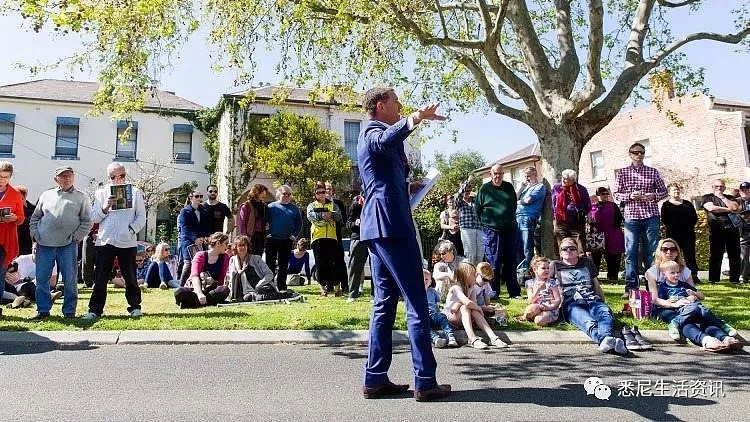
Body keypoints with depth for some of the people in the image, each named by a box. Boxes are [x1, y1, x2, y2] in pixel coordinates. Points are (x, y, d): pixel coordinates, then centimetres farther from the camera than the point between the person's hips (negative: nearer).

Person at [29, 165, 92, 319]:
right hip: (44, 245, 3)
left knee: (70, 280, 0)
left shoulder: (81, 197, 6)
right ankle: (43, 309, 17)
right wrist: (35, 235, 7)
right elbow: (35, 217, 19)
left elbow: (87, 221, 3)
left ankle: (69, 311, 11)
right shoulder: (46, 195, 14)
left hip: (68, 245, -2)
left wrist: (76, 237, -6)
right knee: (41, 279, 5)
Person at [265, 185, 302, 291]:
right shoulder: (271, 206, 4)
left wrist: (294, 235, 3)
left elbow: (299, 223, 13)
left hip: (287, 241, 2)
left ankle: (281, 287, 15)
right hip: (272, 240, -2)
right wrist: (267, 234, -3)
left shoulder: (294, 208, 10)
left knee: (283, 265, 8)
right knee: (270, 264, -2)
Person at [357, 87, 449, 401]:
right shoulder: (374, 132, -5)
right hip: (391, 224, -10)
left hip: (377, 226, 10)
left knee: (384, 303, 9)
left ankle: (375, 379, 10)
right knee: (417, 303, -8)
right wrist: (415, 119, -47)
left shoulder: (372, 134, 26)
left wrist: (408, 183, 35)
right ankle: (425, 381, -4)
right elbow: (386, 141, -34)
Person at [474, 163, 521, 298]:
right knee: (493, 263, -1)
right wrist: (486, 221, 4)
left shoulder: (509, 187, 10)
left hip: (509, 230, 4)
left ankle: (514, 292, 16)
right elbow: (477, 208, 4)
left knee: (511, 262, 8)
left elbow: (514, 204, 22)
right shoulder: (484, 188, 0)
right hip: (492, 231, -4)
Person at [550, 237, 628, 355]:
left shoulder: (587, 263, 30)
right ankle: (605, 339, -68)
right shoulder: (555, 266, 23)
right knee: (588, 322, -38)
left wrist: (603, 304, 24)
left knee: (606, 313, -37)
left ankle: (607, 339, -65)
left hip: (593, 301, 3)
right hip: (571, 304, -3)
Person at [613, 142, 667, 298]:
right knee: (631, 252, -3)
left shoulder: (653, 172, 11)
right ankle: (631, 287, 1)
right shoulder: (622, 173, 8)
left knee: (651, 252, 3)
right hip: (631, 216, -1)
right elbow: (616, 194, 6)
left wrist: (654, 196, -8)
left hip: (651, 216, 1)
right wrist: (630, 196, -13)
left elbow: (663, 191, 13)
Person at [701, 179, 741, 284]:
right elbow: (711, 208, -7)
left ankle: (735, 279, 9)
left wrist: (722, 197, 4)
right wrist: (729, 210, 0)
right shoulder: (707, 197, 12)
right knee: (715, 255, -5)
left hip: (732, 229, 3)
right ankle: (713, 279, -1)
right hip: (716, 230, -3)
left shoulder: (730, 198, 21)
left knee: (735, 255, 2)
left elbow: (735, 207, 1)